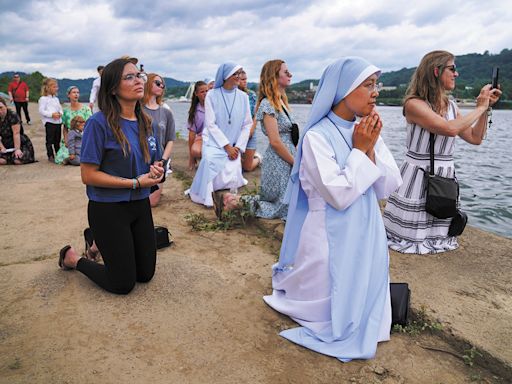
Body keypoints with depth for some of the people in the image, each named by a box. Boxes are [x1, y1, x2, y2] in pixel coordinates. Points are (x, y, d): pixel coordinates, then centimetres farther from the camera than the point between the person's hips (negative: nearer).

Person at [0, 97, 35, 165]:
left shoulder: (13, 116, -16)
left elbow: (16, 134, -20)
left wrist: (17, 149, -23)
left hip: (21, 143, -4)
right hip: (6, 145, 4)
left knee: (18, 161, -28)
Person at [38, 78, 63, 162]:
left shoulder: (56, 99, 16)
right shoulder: (43, 99, -5)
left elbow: (60, 108, 20)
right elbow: (41, 110, -11)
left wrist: (60, 113, -2)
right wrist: (52, 114, -20)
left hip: (58, 121, 6)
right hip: (49, 122, -6)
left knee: (57, 140, 14)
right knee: (50, 140, 0)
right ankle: (50, 156, 7)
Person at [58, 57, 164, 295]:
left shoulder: (145, 122, 3)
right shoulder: (99, 123, -17)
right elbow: (88, 175, -19)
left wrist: (156, 171, -9)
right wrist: (136, 182, -20)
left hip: (140, 205, 7)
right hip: (109, 209, -6)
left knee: (145, 275, 17)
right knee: (123, 284, 5)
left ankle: (104, 245, 40)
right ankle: (73, 258, 27)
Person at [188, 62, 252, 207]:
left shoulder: (243, 96, 2)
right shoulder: (212, 95, -5)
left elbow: (247, 124, 4)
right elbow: (211, 124, -7)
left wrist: (238, 147, -6)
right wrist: (227, 146, -12)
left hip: (233, 147, 2)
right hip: (214, 142, -1)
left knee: (231, 177, -17)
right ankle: (205, 196, -3)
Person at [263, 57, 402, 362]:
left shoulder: (368, 131, 1)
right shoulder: (317, 137, -19)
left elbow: (389, 187, -1)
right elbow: (339, 196, -24)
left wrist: (370, 150, -14)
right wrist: (359, 151, -18)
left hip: (367, 232, 6)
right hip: (331, 237, -6)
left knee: (362, 298, 19)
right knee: (329, 305, 10)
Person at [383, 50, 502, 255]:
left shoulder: (451, 106, 9)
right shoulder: (414, 104, -15)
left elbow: (475, 138, 14)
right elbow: (450, 129, -27)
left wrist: (486, 107, 7)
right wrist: (480, 108, -13)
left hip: (444, 176, 7)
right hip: (417, 175, -7)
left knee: (438, 234, 14)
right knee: (411, 236, 2)